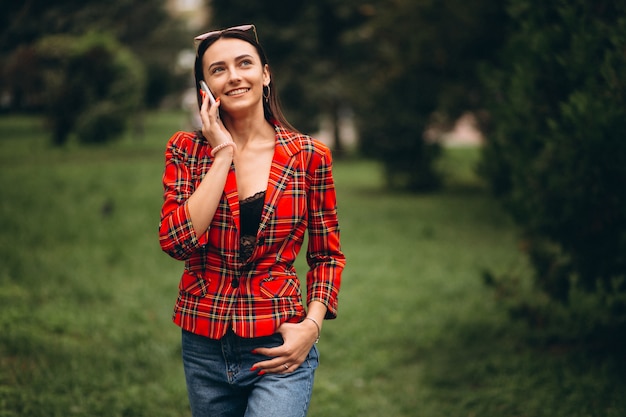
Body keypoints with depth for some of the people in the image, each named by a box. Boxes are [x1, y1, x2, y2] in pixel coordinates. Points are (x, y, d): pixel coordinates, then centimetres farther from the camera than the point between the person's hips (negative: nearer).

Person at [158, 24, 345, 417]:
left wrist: (312, 325, -10)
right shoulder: (186, 149, 2)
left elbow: (327, 255, 5)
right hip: (204, 346, 2)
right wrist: (223, 154, -12)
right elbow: (176, 241, -12)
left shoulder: (309, 155, -2)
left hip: (280, 349, -2)